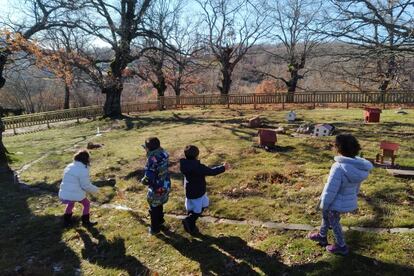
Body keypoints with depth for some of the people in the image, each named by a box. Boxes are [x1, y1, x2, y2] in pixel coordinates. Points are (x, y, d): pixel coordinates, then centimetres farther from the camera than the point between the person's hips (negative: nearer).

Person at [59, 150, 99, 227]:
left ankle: (67, 221, 42)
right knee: (87, 204, 19)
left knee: (70, 203, 36)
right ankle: (86, 222, 27)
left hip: (63, 195, 7)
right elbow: (86, 185, -13)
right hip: (76, 195, -7)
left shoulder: (69, 166, 10)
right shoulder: (83, 170, -15)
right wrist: (95, 189, 4)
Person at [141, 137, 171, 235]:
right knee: (159, 206, 30)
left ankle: (154, 229, 34)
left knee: (154, 209, 16)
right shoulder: (163, 154, -9)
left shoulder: (152, 161, -32)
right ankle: (160, 222, 50)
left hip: (157, 189, -7)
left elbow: (148, 179, -33)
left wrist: (143, 180, -7)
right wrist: (147, 149, 9)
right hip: (166, 186, 7)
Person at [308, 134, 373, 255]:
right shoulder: (359, 165, -7)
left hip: (337, 203, -8)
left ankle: (341, 246, 36)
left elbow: (331, 190, -26)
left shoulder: (339, 167, -33)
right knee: (326, 216, 28)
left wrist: (324, 204, -12)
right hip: (350, 201, 8)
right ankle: (322, 236, 48)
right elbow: (357, 186, 8)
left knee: (334, 223, 18)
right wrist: (353, 196, 23)